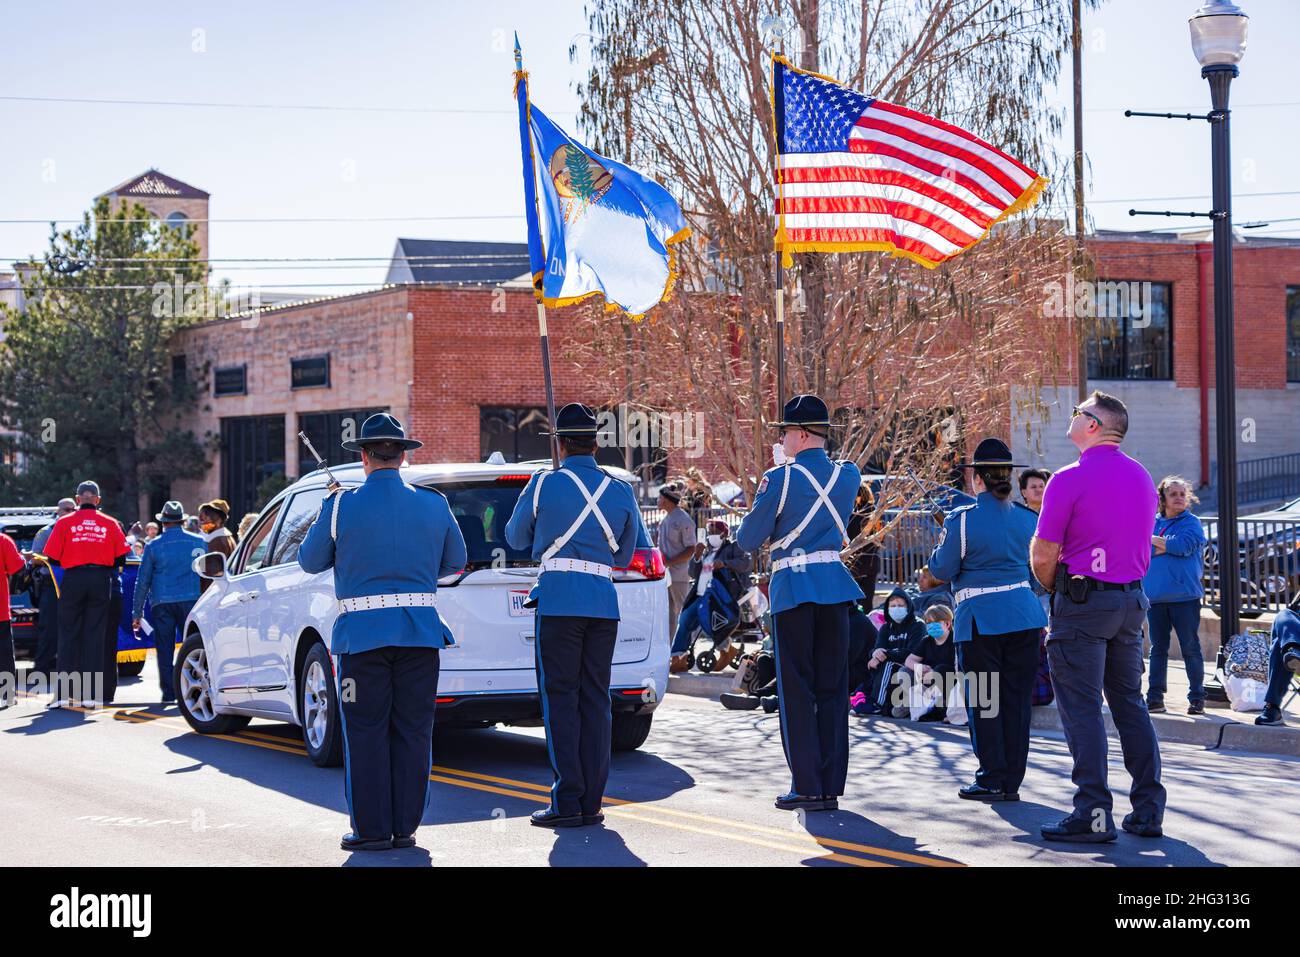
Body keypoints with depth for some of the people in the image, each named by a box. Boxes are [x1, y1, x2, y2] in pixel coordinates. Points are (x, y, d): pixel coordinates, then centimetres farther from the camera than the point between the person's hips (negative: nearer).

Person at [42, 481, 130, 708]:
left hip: (73, 579, -1)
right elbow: (121, 558, 2)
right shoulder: (110, 523, 5)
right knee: (95, 636, 4)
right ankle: (90, 694, 1)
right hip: (101, 580, 1)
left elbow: (52, 558, -1)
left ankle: (63, 692, -2)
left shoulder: (65, 523, 2)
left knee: (68, 635, 5)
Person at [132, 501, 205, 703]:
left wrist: (137, 612, 10)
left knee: (165, 649, 4)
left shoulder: (153, 546, 2)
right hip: (191, 601, 1)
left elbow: (143, 581, 5)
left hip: (162, 603, 0)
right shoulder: (199, 542, 5)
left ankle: (169, 692, 3)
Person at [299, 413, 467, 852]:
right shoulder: (434, 504, 2)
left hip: (362, 634, -2)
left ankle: (372, 829, 4)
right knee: (411, 733, 7)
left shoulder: (342, 506, -7)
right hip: (421, 631, 3)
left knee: (366, 734, 4)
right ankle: (405, 827, 10)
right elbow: (455, 560, 14)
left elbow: (310, 561, 5)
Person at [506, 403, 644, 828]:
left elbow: (516, 538, 13)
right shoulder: (621, 491, 8)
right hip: (604, 602, 4)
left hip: (558, 599, -3)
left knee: (560, 698, 0)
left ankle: (568, 802, -4)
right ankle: (591, 802, 8)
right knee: (594, 700, 8)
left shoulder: (544, 484, -2)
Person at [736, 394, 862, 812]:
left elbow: (748, 540, -5)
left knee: (796, 688, 1)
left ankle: (806, 788, 0)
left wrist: (752, 518, 17)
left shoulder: (780, 479, -9)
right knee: (832, 687, 8)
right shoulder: (849, 475, 6)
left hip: (793, 588, -5)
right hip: (836, 584, 5)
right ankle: (831, 786, 9)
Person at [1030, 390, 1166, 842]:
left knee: (1082, 708, -4)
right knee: (1130, 704, 13)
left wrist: (1055, 589, 6)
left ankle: (1093, 815, -8)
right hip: (1132, 601, 7)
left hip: (1083, 601, -7)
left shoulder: (1070, 479, -13)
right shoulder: (1141, 477, 9)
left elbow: (1042, 556, -13)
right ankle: (1148, 810, 14)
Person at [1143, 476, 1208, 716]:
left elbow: (1183, 545, -16)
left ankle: (1197, 698, 7)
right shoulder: (1152, 523, 12)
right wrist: (1169, 546, -12)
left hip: (1184, 595, -4)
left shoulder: (1192, 523, 1)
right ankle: (1155, 698, 12)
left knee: (1190, 648, 1)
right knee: (1158, 648, 8)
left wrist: (1153, 540, -5)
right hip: (1155, 595, 4)